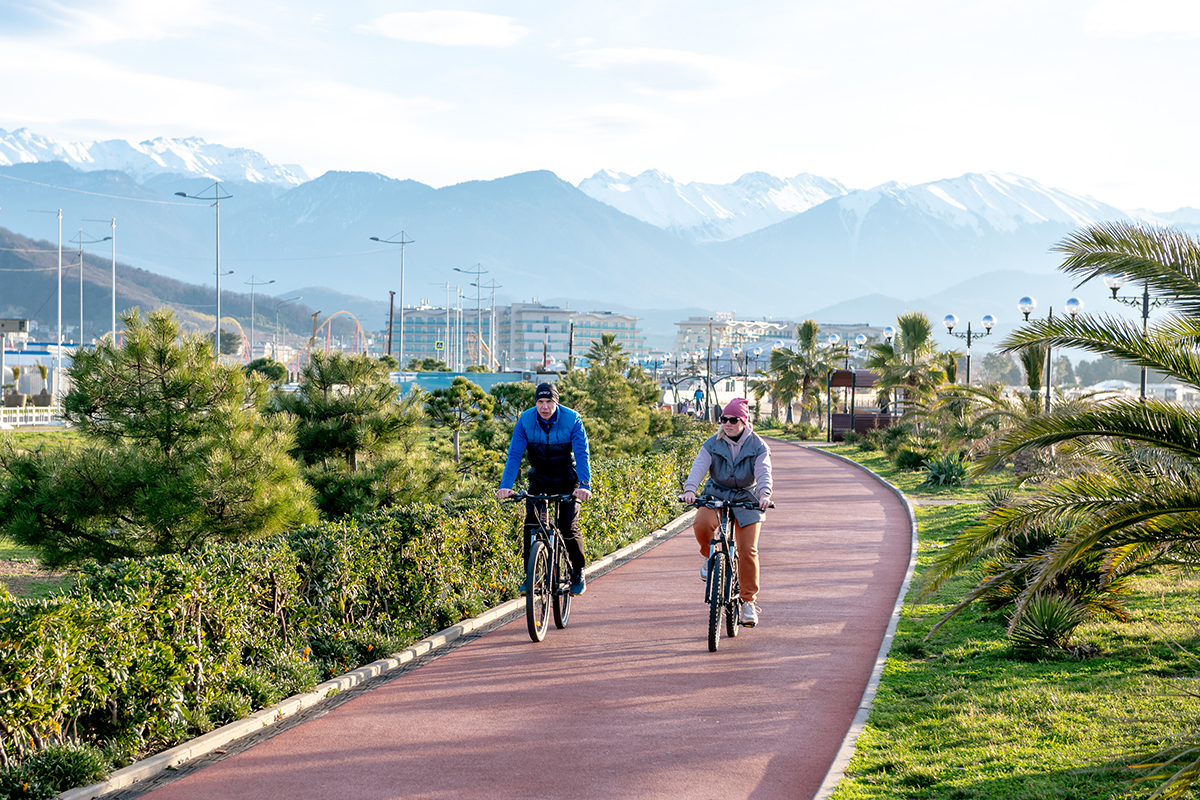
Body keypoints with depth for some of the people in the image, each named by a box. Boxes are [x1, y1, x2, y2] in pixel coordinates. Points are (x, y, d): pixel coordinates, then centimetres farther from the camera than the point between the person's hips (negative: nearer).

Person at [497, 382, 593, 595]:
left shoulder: (572, 420, -22)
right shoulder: (525, 420, -17)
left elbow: (582, 454, -27)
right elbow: (514, 455, -20)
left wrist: (585, 485, -41)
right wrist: (505, 486, -33)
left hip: (566, 479, -2)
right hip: (539, 479, 2)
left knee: (568, 526, -12)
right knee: (531, 524, -14)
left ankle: (578, 573, 10)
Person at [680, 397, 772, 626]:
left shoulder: (757, 447, -7)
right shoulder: (712, 444, -4)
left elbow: (763, 473, -20)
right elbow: (699, 466, -18)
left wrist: (764, 494, -42)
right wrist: (690, 489, -37)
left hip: (746, 499, -1)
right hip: (715, 494, 1)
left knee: (748, 551, -8)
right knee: (701, 524, -32)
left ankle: (748, 601, 6)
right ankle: (710, 557, 1)